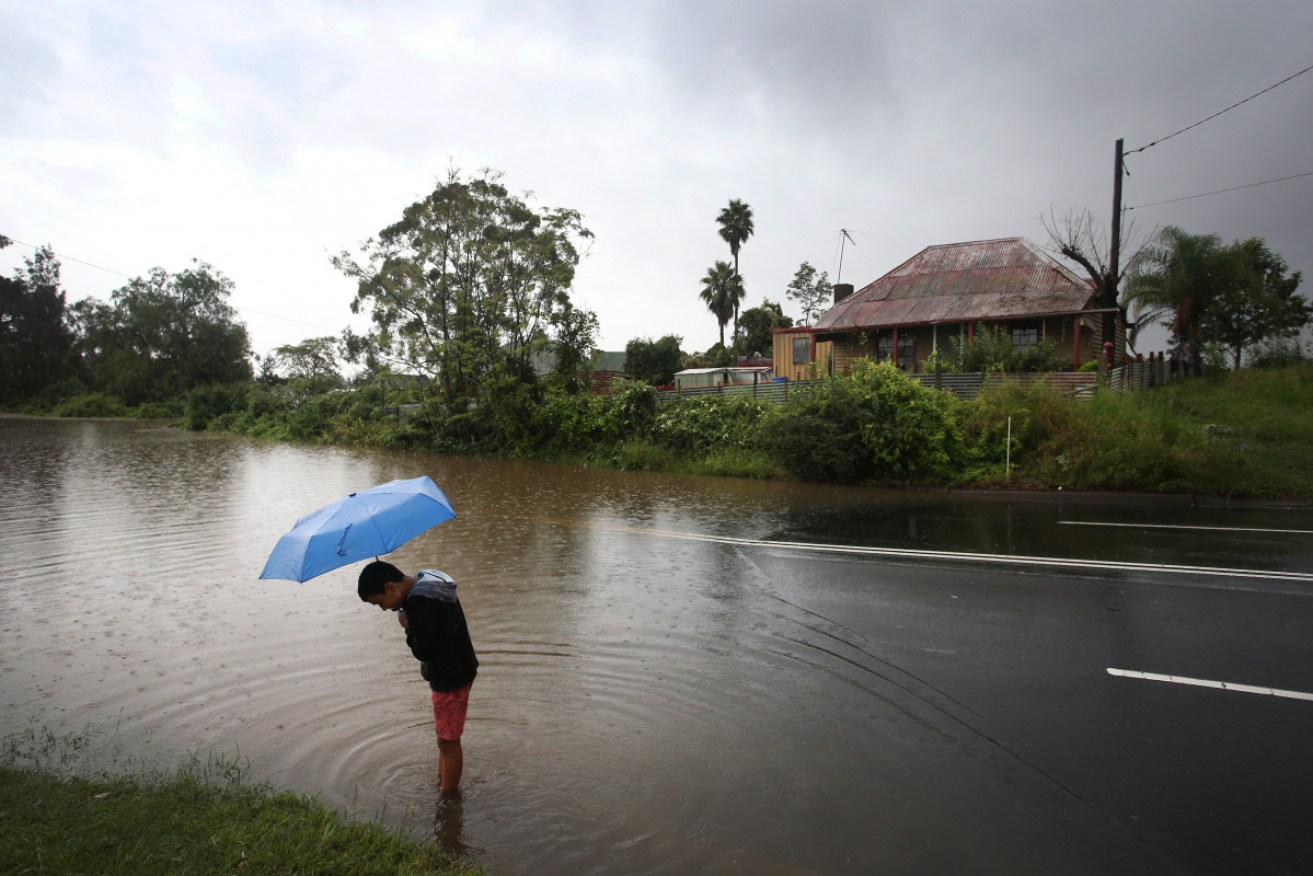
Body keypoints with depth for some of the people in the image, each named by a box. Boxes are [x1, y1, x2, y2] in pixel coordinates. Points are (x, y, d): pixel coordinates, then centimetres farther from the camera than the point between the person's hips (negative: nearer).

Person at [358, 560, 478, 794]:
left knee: (448, 742, 4)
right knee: (446, 739, 24)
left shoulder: (419, 602, -27)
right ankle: (442, 784, 39)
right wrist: (412, 625, 0)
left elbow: (423, 650, -24)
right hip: (458, 671, 10)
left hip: (450, 680, -10)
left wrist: (408, 626, -10)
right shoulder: (430, 583, 4)